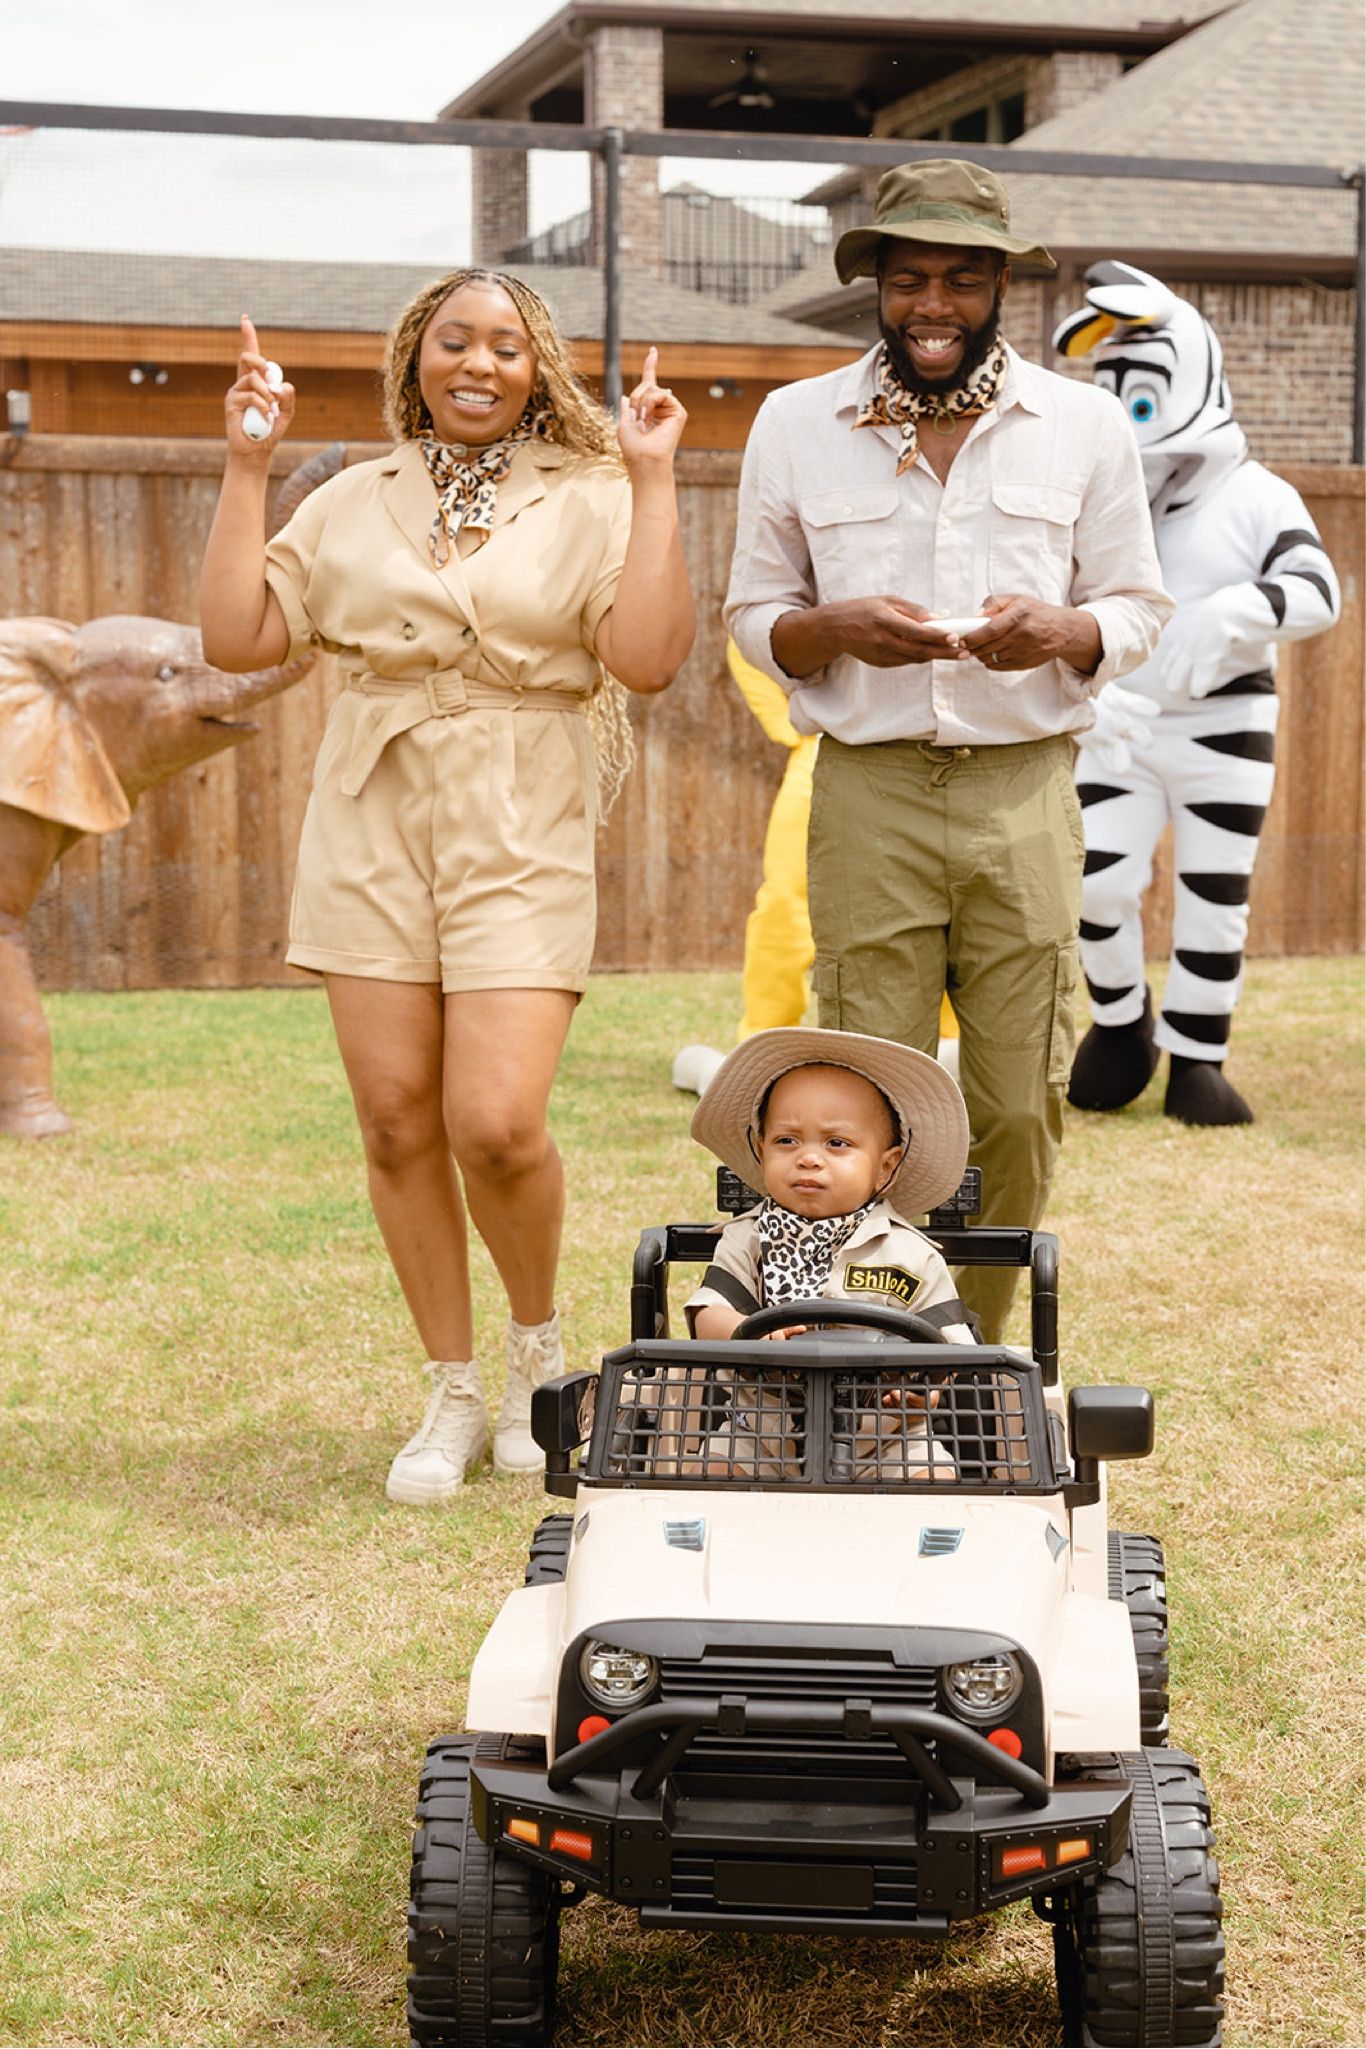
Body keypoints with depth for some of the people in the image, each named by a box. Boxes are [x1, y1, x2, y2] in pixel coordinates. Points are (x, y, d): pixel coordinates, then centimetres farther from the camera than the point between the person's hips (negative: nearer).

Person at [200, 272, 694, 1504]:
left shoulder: (592, 501, 3)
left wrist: (653, 484, -12)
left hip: (523, 836, -3)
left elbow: (647, 659, -13)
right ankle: (455, 1398, 18)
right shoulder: (354, 506, 12)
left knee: (495, 1124, -14)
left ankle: (541, 1351, 15)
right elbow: (238, 637, 4)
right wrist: (248, 467, 4)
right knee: (397, 1122, 2)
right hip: (372, 826, 3)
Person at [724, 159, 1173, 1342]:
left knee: (1020, 1104, 1)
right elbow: (753, 614, 12)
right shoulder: (796, 425, 9)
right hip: (868, 793, 0)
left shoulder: (1085, 425, 9)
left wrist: (1060, 633, -12)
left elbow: (1139, 608, 12)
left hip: (1027, 793, 1)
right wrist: (835, 630, -11)